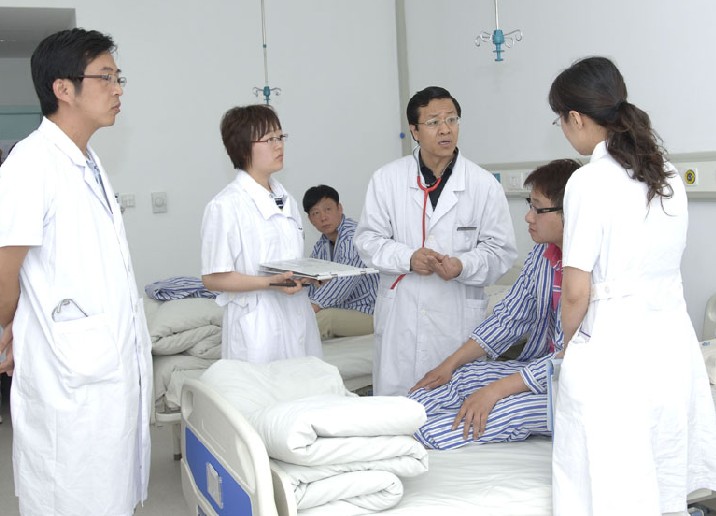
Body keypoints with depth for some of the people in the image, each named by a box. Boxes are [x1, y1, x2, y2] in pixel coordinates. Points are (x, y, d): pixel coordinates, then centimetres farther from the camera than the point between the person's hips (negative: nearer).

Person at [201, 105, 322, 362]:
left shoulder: (286, 200, 13)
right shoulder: (226, 206, -11)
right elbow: (212, 278, -13)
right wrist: (270, 283, -22)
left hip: (297, 319, 7)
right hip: (257, 328, -7)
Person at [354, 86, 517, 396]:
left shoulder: (484, 184, 1)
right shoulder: (386, 180, 3)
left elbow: (501, 250, 3)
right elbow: (367, 238, 5)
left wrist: (463, 266, -17)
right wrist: (407, 258, -13)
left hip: (459, 318, 0)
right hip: (400, 316, 1)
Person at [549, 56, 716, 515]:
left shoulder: (590, 181, -14)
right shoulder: (669, 176, 7)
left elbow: (576, 292, -14)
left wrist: (567, 343, 7)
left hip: (614, 350, -7)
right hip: (674, 341, 7)